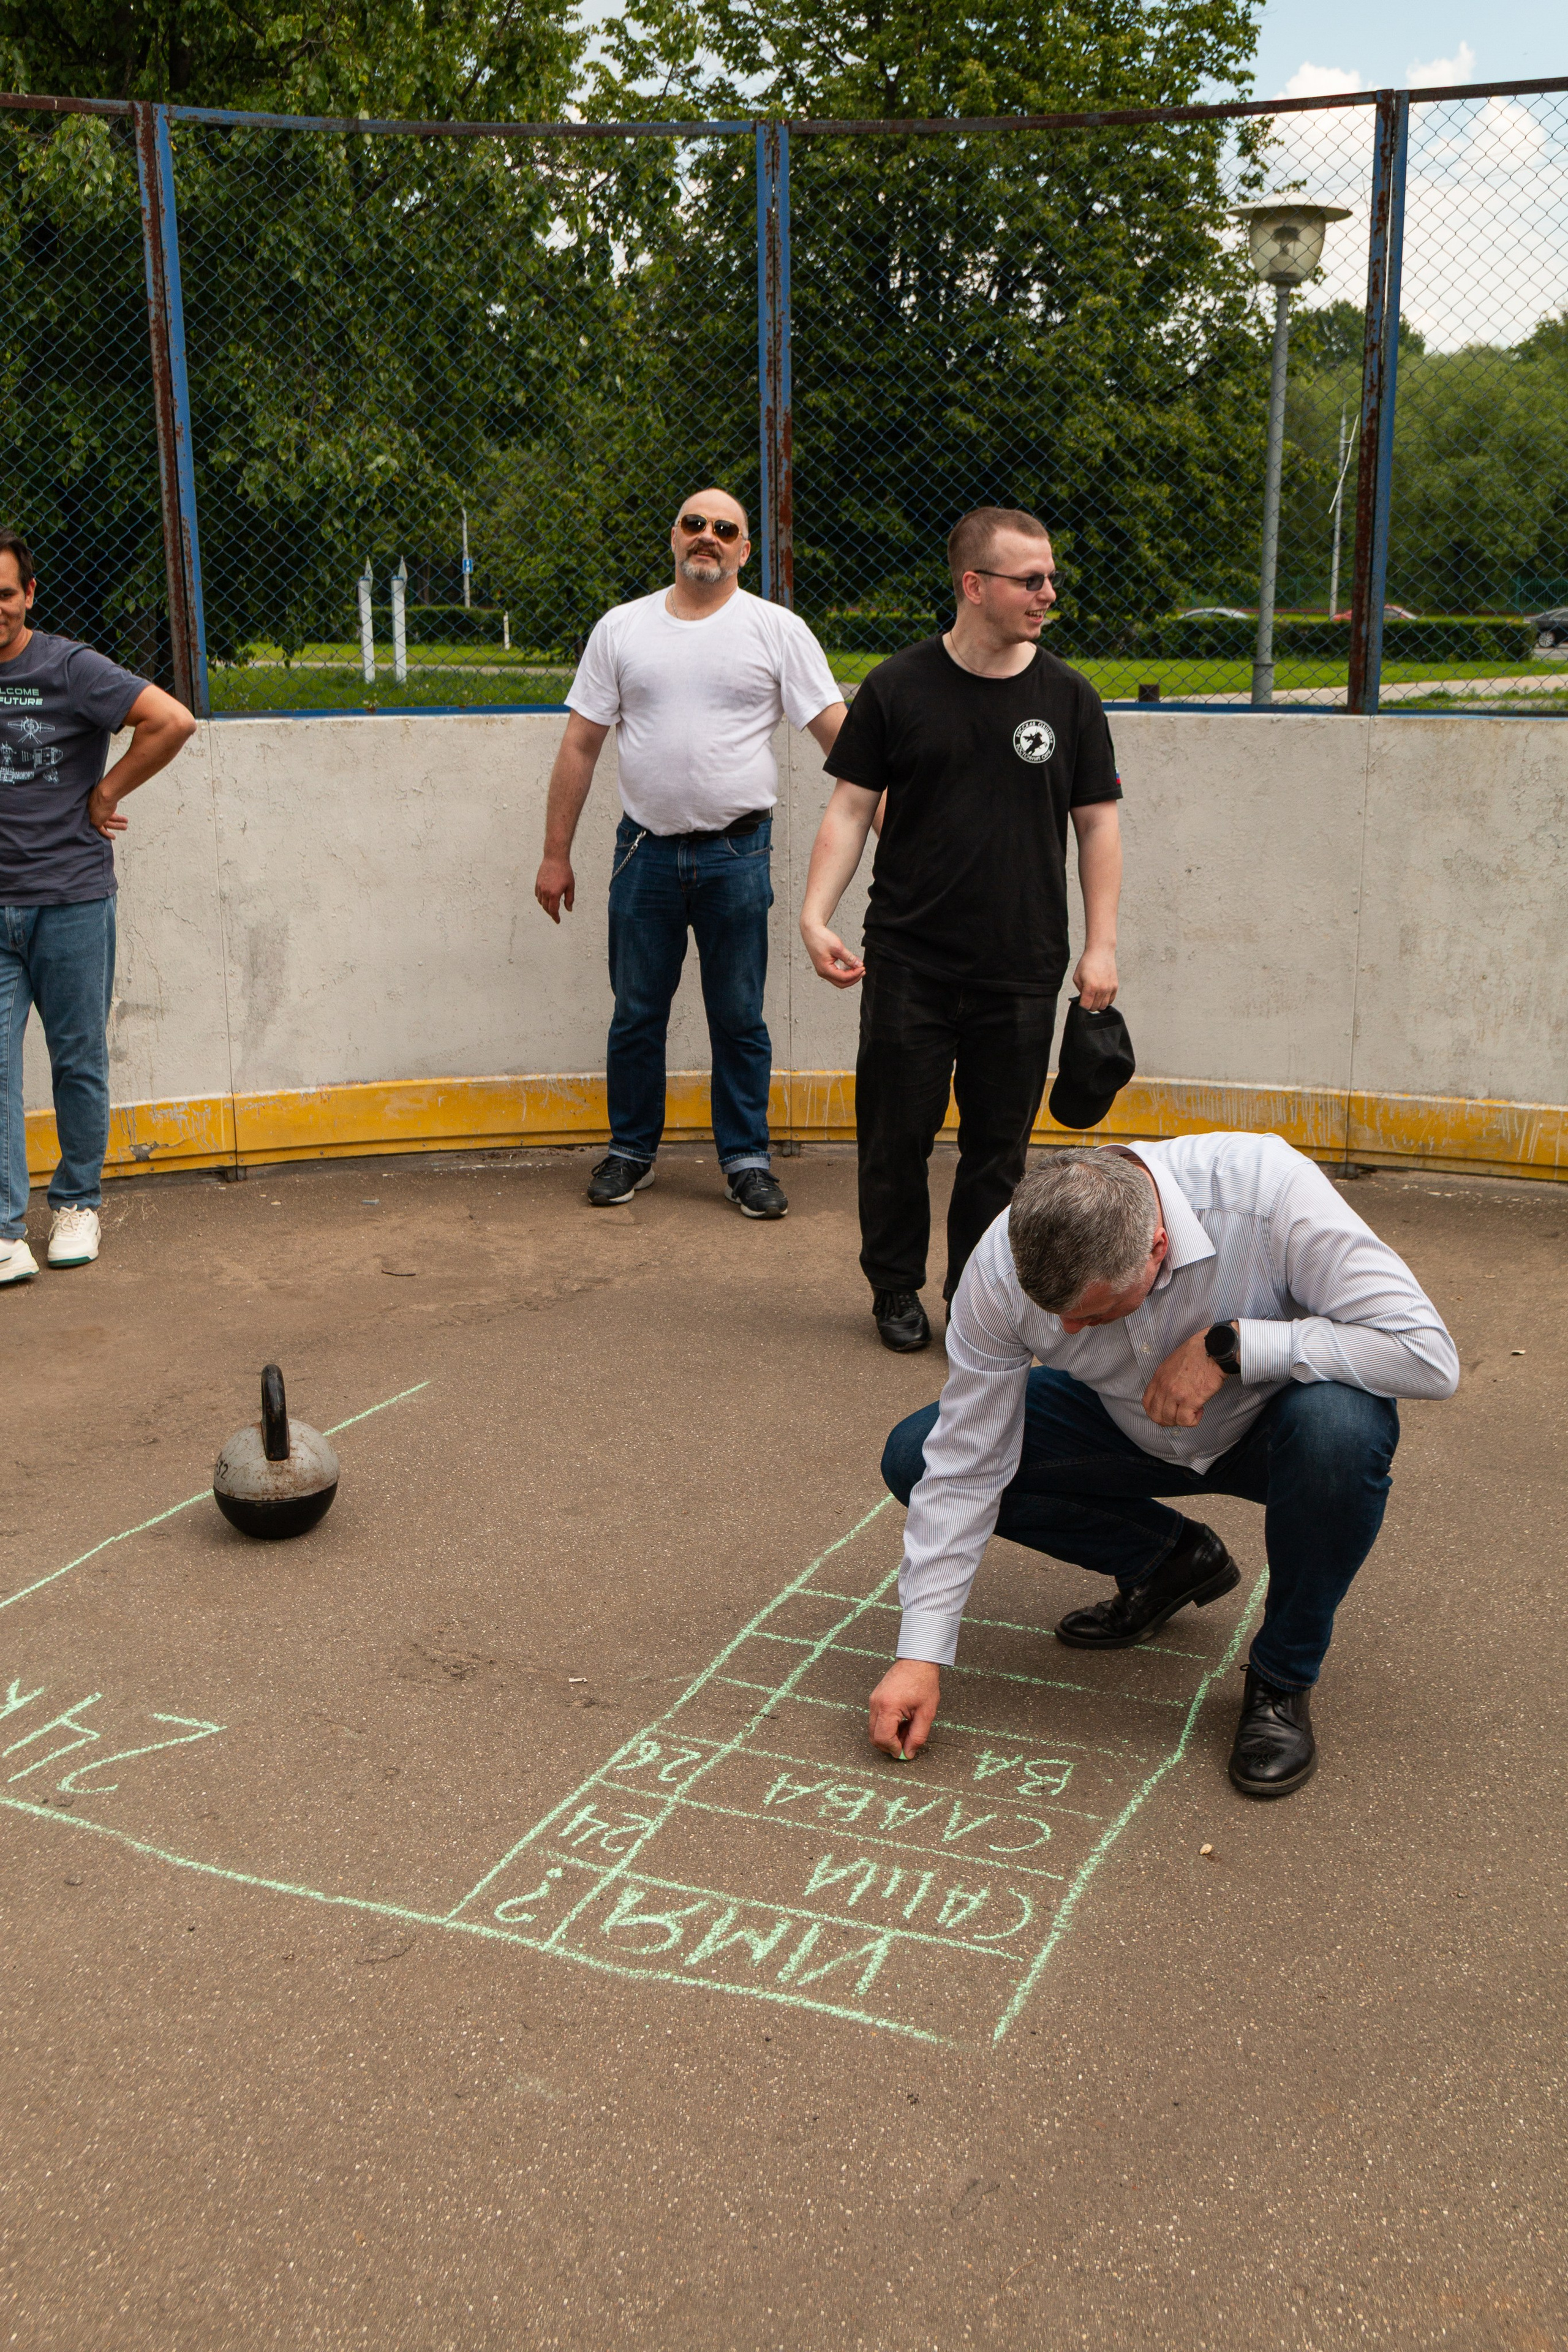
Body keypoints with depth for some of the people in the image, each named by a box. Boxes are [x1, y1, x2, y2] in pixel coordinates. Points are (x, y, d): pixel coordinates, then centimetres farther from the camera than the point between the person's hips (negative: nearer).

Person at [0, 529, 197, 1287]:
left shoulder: (69, 668, -5)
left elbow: (173, 721, -11)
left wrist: (104, 795, -6)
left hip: (72, 898, -3)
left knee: (78, 1061, 7)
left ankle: (77, 1205, 24)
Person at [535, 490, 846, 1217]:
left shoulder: (777, 630, 1)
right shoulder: (621, 628, 6)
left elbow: (838, 732, -2)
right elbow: (579, 747, 8)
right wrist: (556, 855, 6)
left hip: (736, 854, -2)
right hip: (645, 852, 2)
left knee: (739, 1019, 6)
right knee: (636, 1014, 10)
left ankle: (746, 1158, 18)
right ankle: (631, 1151, 25)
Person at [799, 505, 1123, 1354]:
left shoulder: (1068, 697, 4)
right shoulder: (898, 687, 0)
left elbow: (1097, 824, 7)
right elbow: (851, 807, 2)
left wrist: (1100, 946, 0)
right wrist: (815, 915, -9)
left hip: (1022, 969, 1)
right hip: (908, 963, -1)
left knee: (999, 1143, 7)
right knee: (896, 1134, 6)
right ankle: (896, 1289, 24)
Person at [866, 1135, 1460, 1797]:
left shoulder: (1268, 1191, -36)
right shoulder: (1002, 1270, -26)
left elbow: (1429, 1356, -36)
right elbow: (963, 1466, -18)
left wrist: (1227, 1345, -38)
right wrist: (921, 1654, -20)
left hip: (1268, 1428, -3)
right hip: (1133, 1430, 3)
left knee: (1341, 1426, -39)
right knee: (917, 1457, -13)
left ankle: (1283, 1679, -11)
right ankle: (1169, 1558, 6)